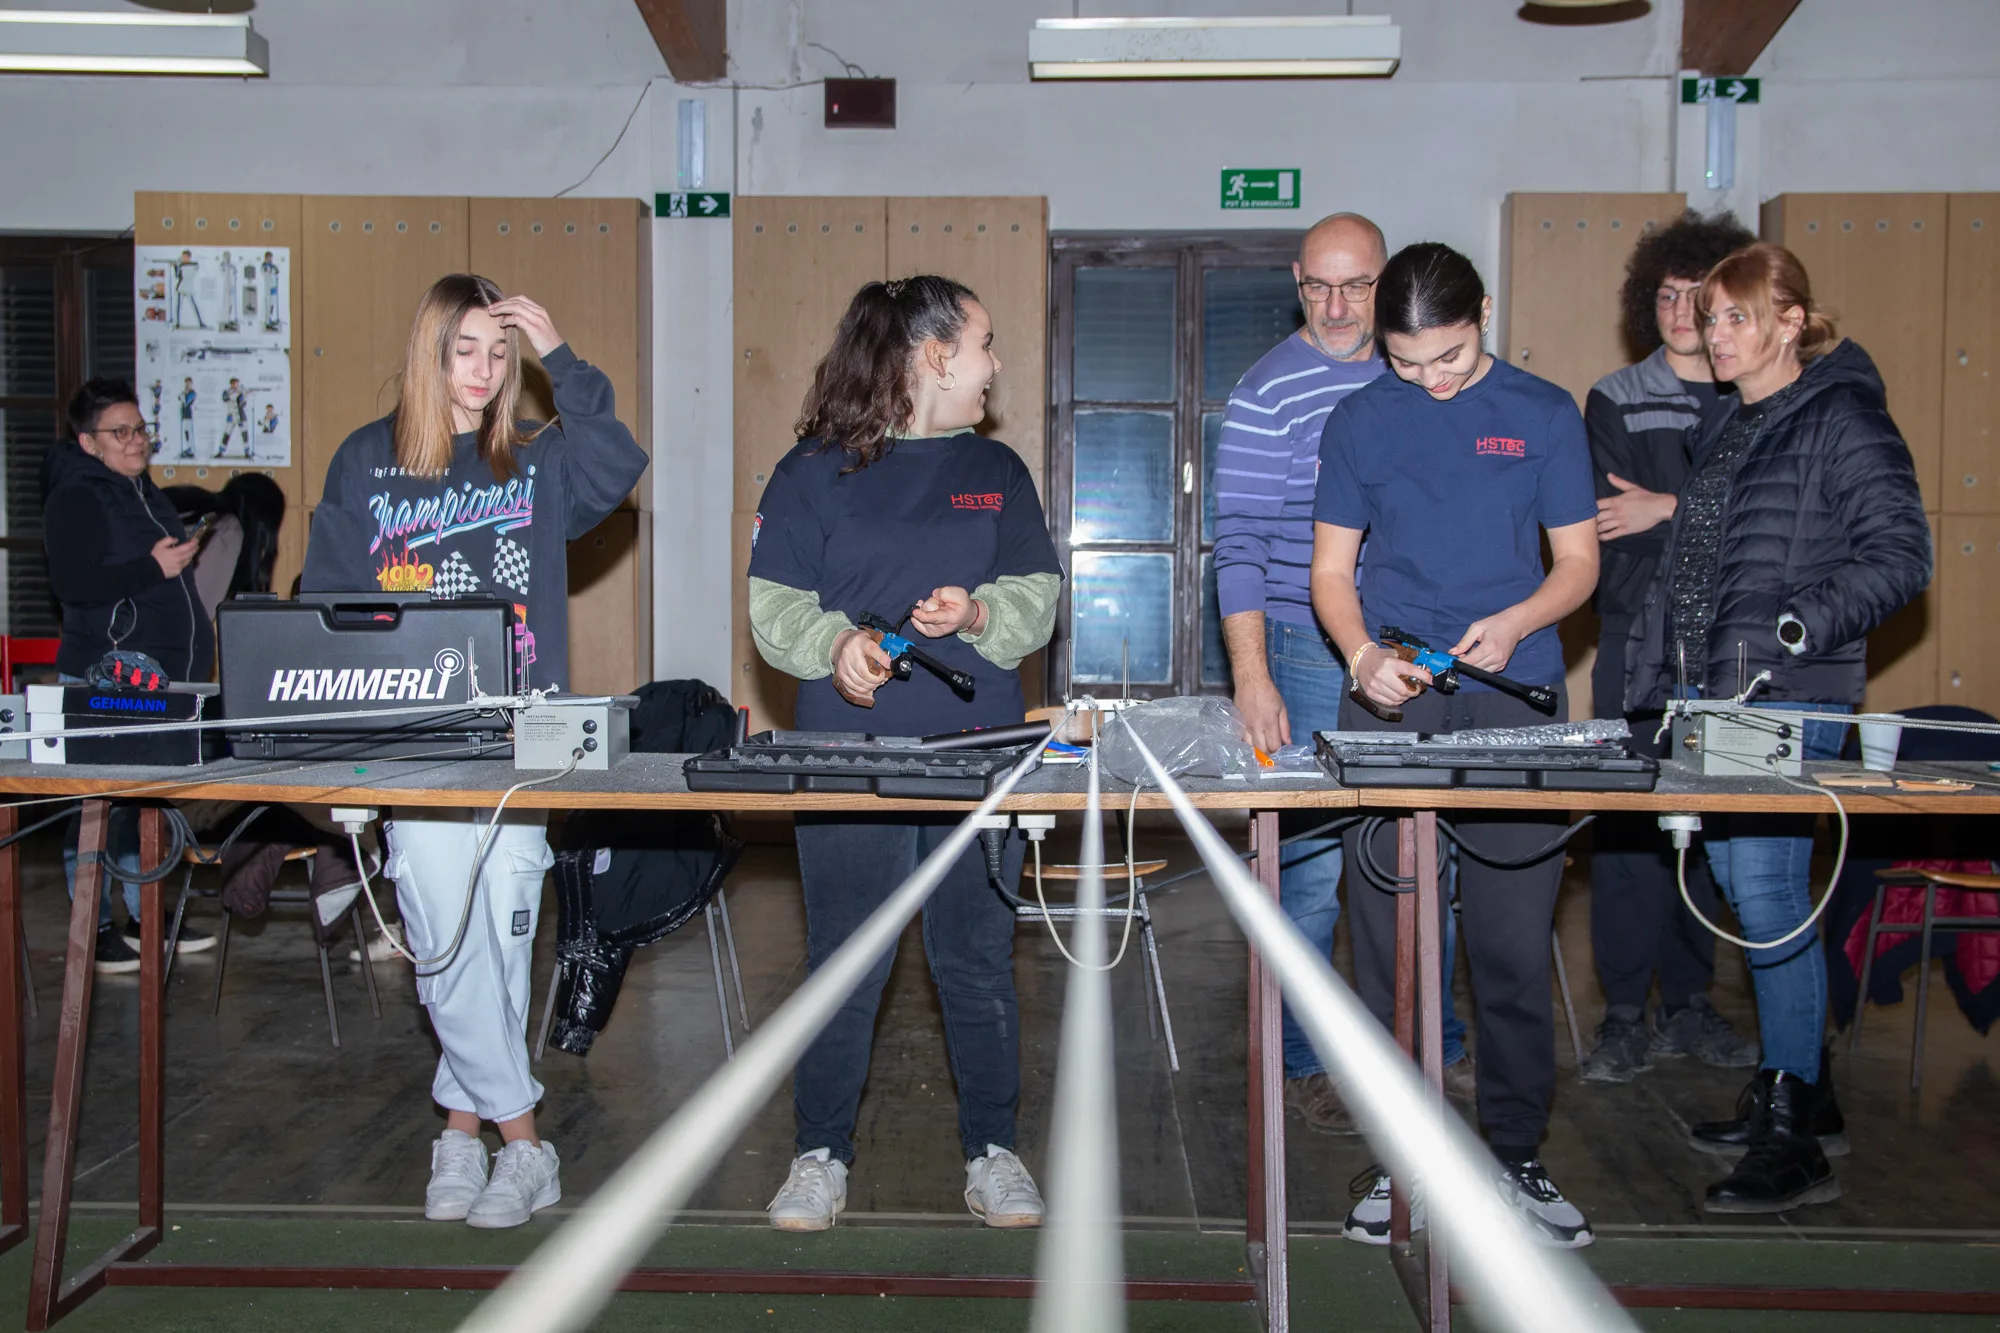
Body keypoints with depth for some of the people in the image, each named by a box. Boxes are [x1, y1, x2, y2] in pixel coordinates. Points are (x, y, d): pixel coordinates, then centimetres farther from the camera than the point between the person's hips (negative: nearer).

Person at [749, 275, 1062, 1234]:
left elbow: (1037, 600, 9)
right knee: (844, 963, 3)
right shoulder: (815, 471, 4)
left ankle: (992, 1152, 21)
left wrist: (977, 613, -11)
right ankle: (821, 1156, 18)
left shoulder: (997, 471, 14)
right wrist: (833, 643, -20)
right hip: (847, 752, -2)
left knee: (978, 960, 7)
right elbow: (773, 607, -1)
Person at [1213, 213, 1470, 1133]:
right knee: (1312, 866, -1)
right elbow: (1240, 544, -11)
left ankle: (1438, 1046, 28)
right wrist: (1251, 676, -19)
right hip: (1311, 657, -5)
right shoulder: (1268, 392, -7)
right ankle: (1305, 1066, 14)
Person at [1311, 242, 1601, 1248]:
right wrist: (1361, 653, -12)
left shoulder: (1543, 413, 7)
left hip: (1516, 697, 0)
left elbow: (1579, 562, 8)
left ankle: (1514, 1156, 17)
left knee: (1517, 945, 2)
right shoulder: (1359, 422, 8)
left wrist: (1514, 623, -12)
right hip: (1389, 706, 0)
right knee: (1388, 944, 2)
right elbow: (1330, 570, 8)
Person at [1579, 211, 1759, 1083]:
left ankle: (1689, 1004, 17)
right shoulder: (1615, 403, 7)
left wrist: (1673, 508, -12)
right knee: (1628, 820, -3)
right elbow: (1614, 528, -4)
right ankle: (1625, 1015, 4)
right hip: (1640, 649, -2)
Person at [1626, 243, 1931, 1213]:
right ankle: (1802, 1088, 26)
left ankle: (1791, 1141, -1)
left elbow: (1901, 553, -13)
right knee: (1735, 881, 11)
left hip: (1786, 700, -8)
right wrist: (1655, 682, 19)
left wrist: (1802, 630, -24)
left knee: (1767, 894, -9)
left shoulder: (1841, 418, -6)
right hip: (1707, 694, 8)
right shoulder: (1726, 427, 19)